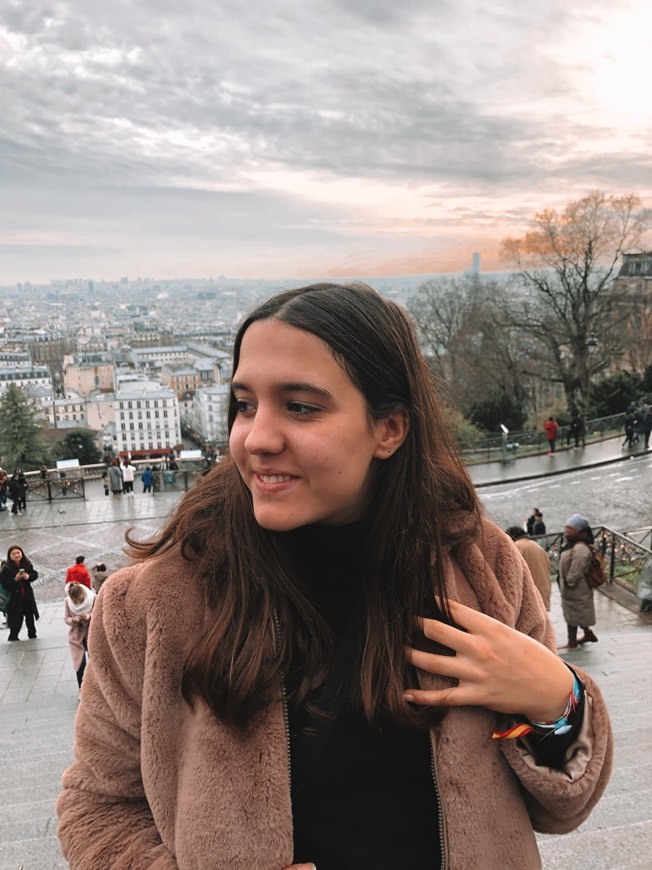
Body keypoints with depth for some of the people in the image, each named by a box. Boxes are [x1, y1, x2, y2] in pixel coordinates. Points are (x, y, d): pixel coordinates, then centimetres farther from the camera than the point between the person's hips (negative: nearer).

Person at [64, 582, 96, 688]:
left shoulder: (93, 598, -19)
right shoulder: (67, 601, -14)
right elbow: (66, 619, -5)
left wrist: (90, 616, -29)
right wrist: (73, 620, -26)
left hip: (91, 634, -1)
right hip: (76, 635, 1)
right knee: (79, 663, 5)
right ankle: (81, 688, 20)